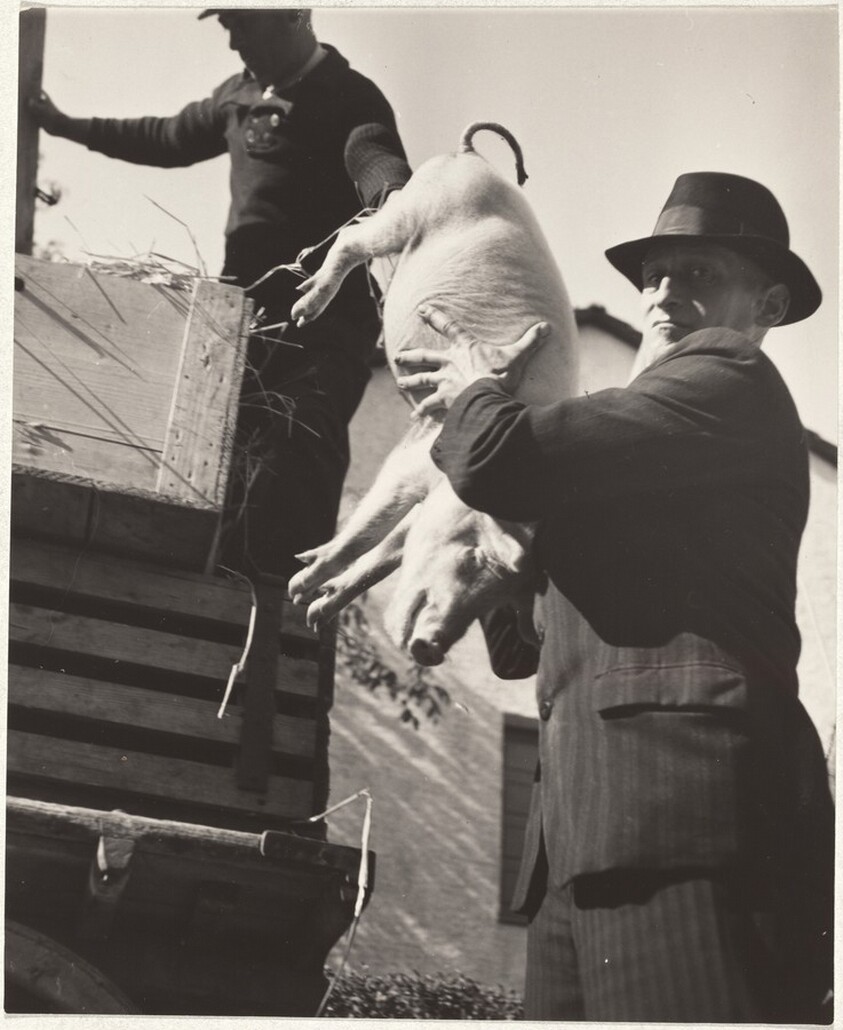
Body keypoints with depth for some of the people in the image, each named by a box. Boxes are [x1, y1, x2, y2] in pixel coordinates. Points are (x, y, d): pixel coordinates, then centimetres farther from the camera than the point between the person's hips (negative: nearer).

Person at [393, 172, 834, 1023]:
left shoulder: (732, 386, 1)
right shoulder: (654, 435, 30)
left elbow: (499, 463, -14)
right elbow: (519, 647, 28)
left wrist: (475, 391, 11)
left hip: (686, 817, -9)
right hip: (587, 834, 10)